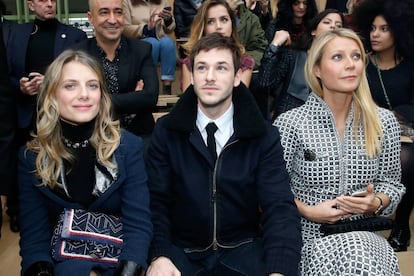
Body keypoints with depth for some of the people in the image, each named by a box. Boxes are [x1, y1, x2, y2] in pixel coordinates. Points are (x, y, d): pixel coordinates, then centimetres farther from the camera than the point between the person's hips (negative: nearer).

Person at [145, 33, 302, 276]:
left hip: (243, 249, 1)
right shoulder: (166, 131, 0)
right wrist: (159, 255, -23)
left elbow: (279, 207, -10)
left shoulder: (264, 136, -2)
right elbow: (155, 201, -4)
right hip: (182, 251, 0)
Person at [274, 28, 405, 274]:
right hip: (310, 236, -2)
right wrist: (308, 211, -14)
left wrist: (376, 203, -10)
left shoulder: (385, 122, 3)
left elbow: (391, 182, 11)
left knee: (360, 253, -31)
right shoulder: (289, 123, -6)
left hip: (365, 236, 3)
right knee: (356, 255, -32)